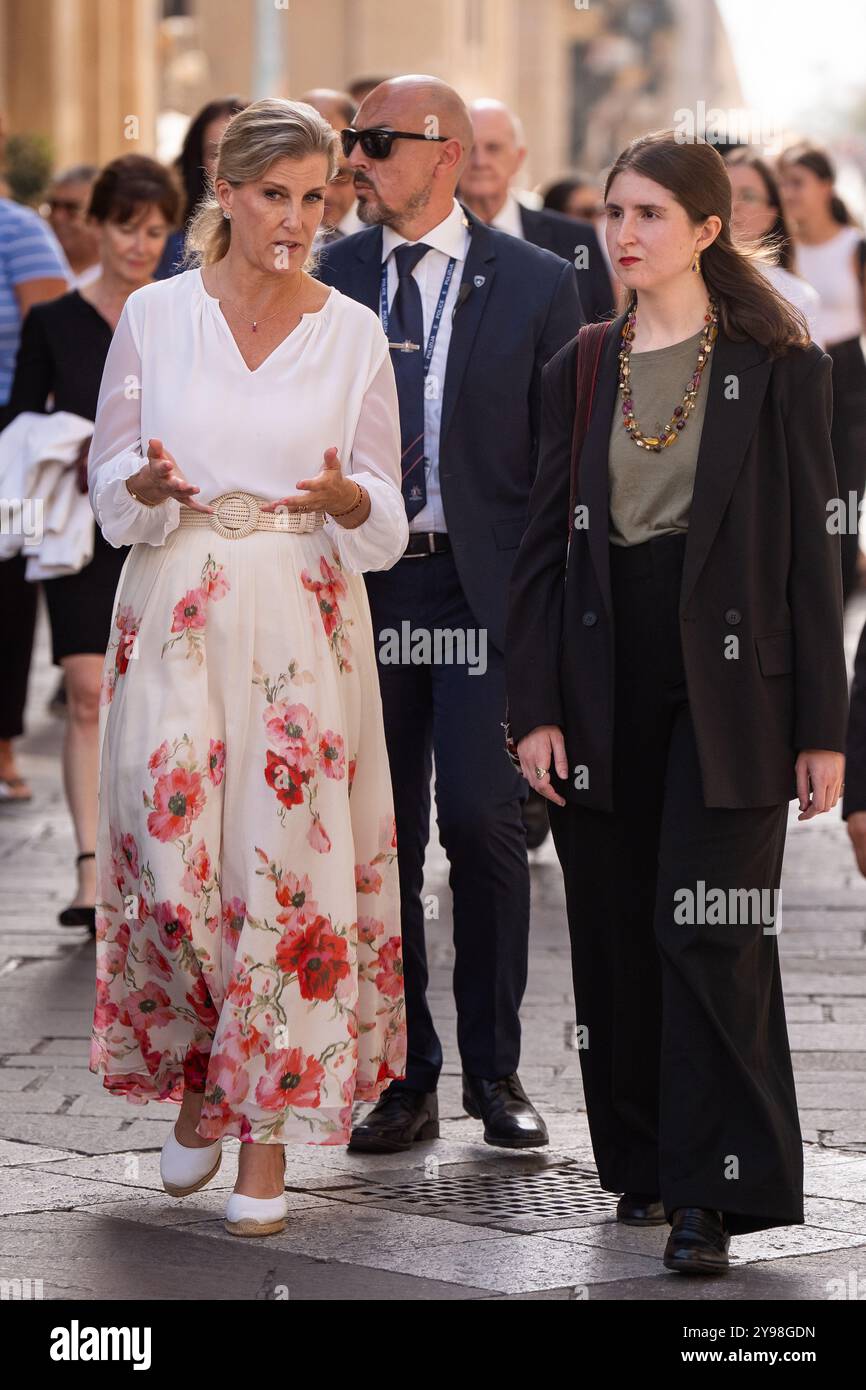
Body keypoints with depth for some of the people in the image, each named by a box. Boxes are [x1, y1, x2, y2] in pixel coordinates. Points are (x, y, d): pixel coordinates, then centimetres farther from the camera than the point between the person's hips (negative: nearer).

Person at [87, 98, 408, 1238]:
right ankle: (195, 1077, 22)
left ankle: (270, 1124, 4)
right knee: (174, 861, -4)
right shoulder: (156, 314, 2)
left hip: (306, 621, 0)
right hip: (178, 618, 0)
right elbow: (112, 481, 6)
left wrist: (348, 499, -17)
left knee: (290, 861, -5)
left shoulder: (353, 332, 4)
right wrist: (152, 484, -17)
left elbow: (384, 511, 6)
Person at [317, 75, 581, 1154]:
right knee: (380, 841, 4)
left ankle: (494, 1072, 6)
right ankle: (405, 1079, 13)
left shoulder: (535, 283, 1)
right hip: (362, 584, 3)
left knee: (480, 820, -9)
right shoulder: (324, 280, 8)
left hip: (487, 588, -3)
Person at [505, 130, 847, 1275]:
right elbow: (544, 545, 9)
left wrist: (821, 727, -6)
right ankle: (642, 1161, 20)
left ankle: (710, 1192, -4)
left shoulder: (778, 367, -1)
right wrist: (534, 706, 0)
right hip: (603, 680, 4)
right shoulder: (581, 372, 10)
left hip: (727, 681, -4)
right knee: (616, 935, 7)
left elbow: (810, 549, -3)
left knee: (708, 930, -8)